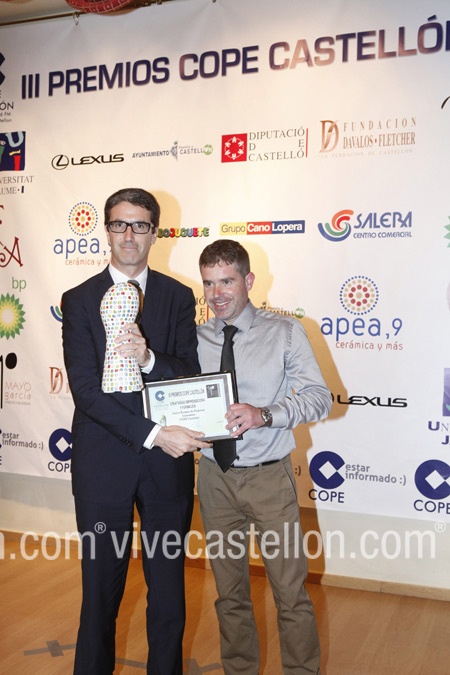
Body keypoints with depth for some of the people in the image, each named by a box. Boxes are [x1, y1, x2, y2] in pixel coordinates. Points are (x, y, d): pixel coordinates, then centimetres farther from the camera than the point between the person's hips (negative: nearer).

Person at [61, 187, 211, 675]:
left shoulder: (179, 297, 4)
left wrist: (149, 359, -23)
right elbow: (86, 390, -10)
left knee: (168, 583, 14)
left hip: (168, 462, 2)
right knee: (101, 583, 12)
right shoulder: (78, 300, -1)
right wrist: (152, 433, -19)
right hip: (102, 462, -1)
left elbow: (190, 377, -2)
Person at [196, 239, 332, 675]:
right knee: (229, 590, 17)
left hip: (268, 475, -3)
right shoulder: (196, 339, 4)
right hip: (215, 476, 3)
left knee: (290, 590, 4)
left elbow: (319, 397, -12)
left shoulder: (284, 332, -5)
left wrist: (264, 414, -27)